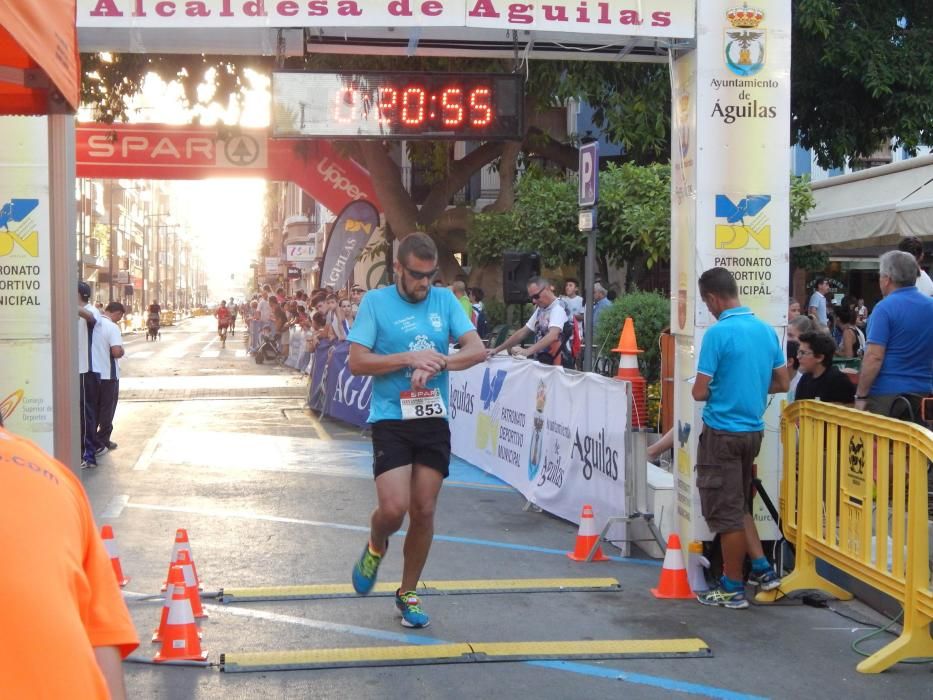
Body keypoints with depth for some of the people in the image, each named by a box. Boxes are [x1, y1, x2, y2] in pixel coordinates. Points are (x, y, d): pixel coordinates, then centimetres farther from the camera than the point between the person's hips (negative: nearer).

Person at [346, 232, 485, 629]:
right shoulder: (375, 302, -2)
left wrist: (437, 364, -20)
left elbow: (477, 349, -2)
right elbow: (357, 362, -8)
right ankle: (375, 548, 21)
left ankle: (407, 593, 24)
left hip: (434, 421, 3)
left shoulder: (445, 301, 6)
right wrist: (410, 359, -18)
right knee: (394, 507, -16)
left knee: (424, 511, 5)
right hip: (390, 420, -3)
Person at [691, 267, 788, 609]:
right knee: (739, 504, 23)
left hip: (722, 431, -7)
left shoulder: (718, 333, -17)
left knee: (726, 511, 2)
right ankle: (762, 569, 20)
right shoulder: (767, 330, 4)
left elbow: (700, 392, -16)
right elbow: (781, 383, 11)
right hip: (753, 429, 7)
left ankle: (732, 589, 9)